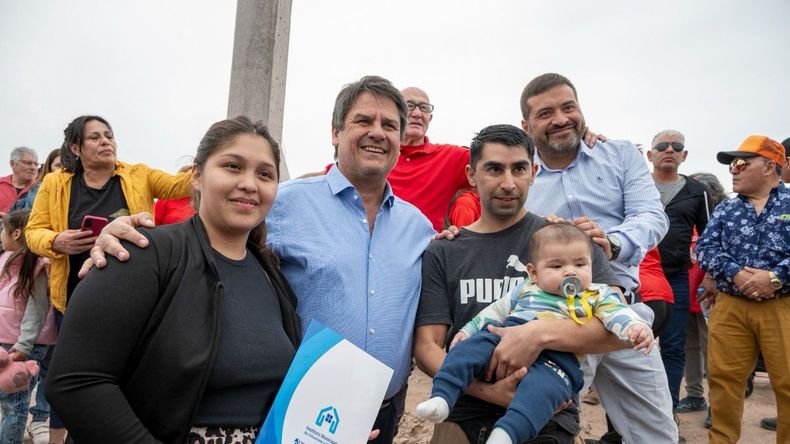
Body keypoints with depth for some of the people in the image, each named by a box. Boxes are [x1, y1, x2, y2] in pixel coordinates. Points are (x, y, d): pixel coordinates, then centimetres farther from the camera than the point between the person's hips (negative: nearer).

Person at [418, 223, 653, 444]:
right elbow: (496, 310, 29)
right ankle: (442, 397, -26)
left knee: (545, 381, -36)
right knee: (470, 347, -20)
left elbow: (618, 313, 1)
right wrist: (468, 330, 21)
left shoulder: (597, 295, 17)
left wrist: (635, 326, -22)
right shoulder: (526, 289, 25)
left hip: (558, 356, -3)